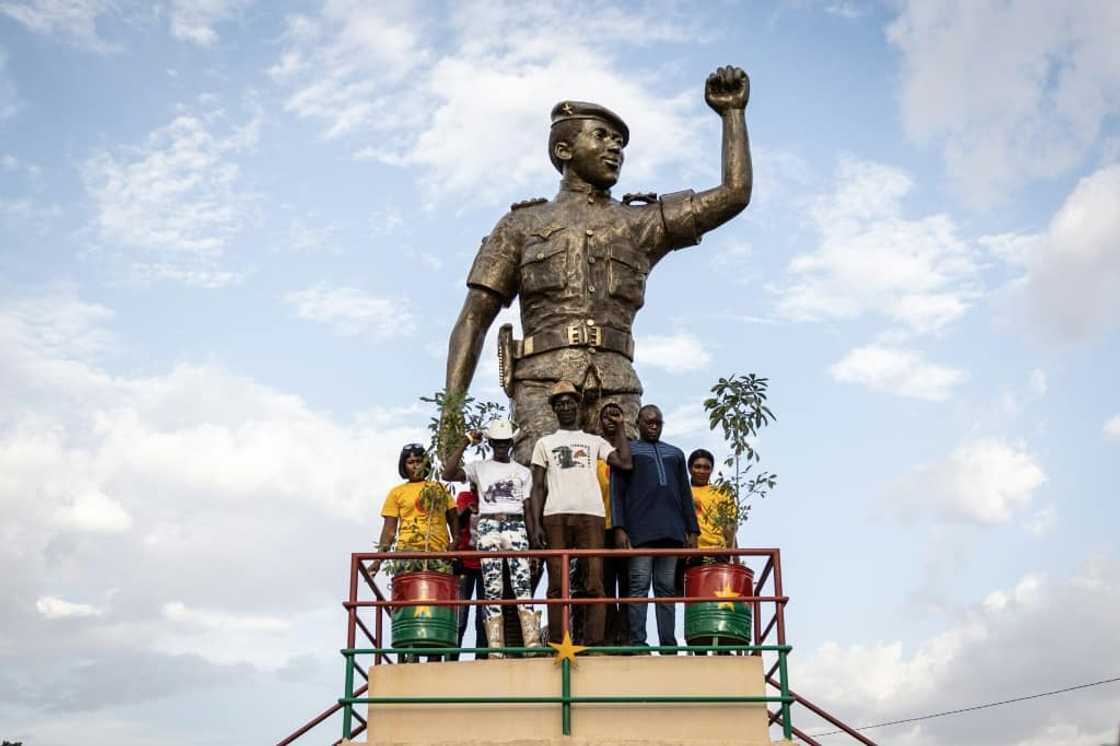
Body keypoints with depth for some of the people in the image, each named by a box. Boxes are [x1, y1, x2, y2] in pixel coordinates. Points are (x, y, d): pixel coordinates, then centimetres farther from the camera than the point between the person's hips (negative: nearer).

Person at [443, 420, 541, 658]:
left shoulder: (523, 472, 18)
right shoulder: (479, 468, 14)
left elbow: (529, 509, 15)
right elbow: (448, 474, -2)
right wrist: (466, 443, -2)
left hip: (516, 526, 1)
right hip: (488, 526, 0)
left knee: (522, 583, -13)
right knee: (492, 588, -7)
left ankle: (532, 644, -20)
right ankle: (495, 649, -10)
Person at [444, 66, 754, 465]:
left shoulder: (640, 223, 24)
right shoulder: (522, 223, 19)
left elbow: (735, 194, 16)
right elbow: (473, 320, 12)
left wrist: (732, 111, 17)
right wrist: (451, 409, 0)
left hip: (616, 390, 2)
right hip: (544, 385, -2)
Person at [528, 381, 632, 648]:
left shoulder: (595, 441, 21)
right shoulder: (545, 443, 20)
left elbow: (625, 463, 5)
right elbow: (538, 487, 14)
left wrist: (619, 426, 16)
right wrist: (536, 524, 1)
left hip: (590, 515, 0)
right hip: (555, 516, 0)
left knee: (594, 583, -8)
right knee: (558, 584, -5)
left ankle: (594, 644, -9)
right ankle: (557, 645, -5)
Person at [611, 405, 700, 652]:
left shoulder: (675, 454, 24)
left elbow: (685, 495, 21)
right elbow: (616, 492, 5)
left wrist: (692, 531, 11)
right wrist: (619, 528, -8)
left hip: (671, 530, 3)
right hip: (640, 530, -3)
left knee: (666, 588, 1)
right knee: (639, 586, -9)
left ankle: (668, 645, -1)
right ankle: (638, 643, -11)